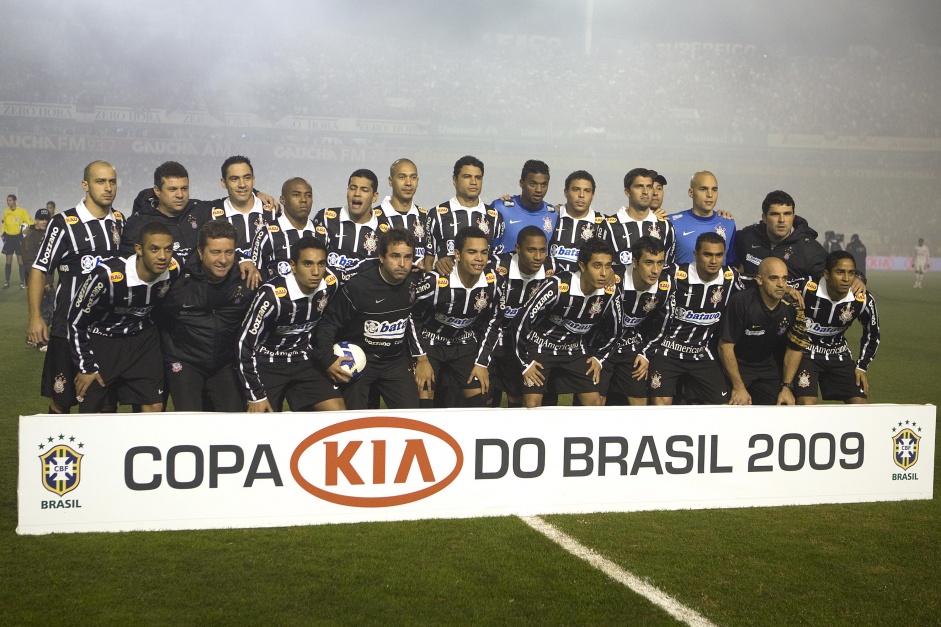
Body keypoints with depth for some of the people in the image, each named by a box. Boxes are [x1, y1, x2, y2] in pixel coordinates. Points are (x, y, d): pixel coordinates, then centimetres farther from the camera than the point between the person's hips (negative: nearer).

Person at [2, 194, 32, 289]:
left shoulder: (22, 211, -7)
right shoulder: (6, 212, 7)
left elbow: (30, 223, -7)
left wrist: (26, 227, -24)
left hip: (18, 237, -4)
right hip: (8, 237, 4)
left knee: (20, 259, -1)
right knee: (8, 260, 6)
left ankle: (22, 282, 4)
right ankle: (7, 282, 11)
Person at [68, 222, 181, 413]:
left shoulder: (173, 270, -17)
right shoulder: (107, 276, -30)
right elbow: (76, 319, -17)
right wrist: (86, 367, -12)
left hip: (143, 339, 3)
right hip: (102, 339, -3)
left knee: (154, 408, -3)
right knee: (92, 411, 1)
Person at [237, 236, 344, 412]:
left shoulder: (331, 284, -13)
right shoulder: (272, 295, -28)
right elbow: (245, 344, -21)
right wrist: (256, 396, -17)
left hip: (304, 361, 4)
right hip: (267, 363, -4)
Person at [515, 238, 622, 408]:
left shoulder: (611, 293, -15)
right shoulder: (557, 285, -29)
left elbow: (615, 331, 6)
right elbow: (524, 320, -21)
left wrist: (599, 357, 3)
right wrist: (525, 361, -16)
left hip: (575, 350, 4)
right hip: (541, 346, -4)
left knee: (595, 404, -2)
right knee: (532, 405, -14)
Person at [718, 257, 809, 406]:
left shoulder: (792, 309, -11)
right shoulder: (740, 301, -23)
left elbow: (795, 348, 3)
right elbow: (725, 345, -19)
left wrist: (787, 387, -3)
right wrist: (738, 388, -18)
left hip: (769, 367, 4)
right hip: (737, 364, -4)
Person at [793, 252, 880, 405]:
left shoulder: (863, 300, -14)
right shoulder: (807, 289, -27)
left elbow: (872, 335, 5)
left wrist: (862, 367, 3)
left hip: (838, 353, 4)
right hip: (805, 351, -4)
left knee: (860, 403, -4)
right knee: (807, 405, -21)